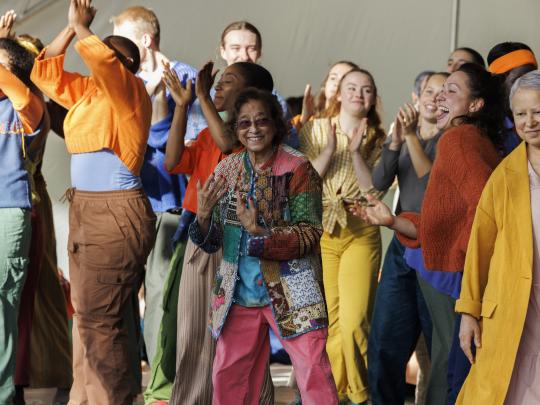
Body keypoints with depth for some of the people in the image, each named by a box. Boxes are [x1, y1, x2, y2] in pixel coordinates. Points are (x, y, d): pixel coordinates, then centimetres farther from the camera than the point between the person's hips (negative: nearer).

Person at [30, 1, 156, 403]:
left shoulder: (130, 90, -8)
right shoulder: (87, 92, 15)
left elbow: (99, 60, -25)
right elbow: (44, 72, 18)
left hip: (116, 212, -9)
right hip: (85, 208, 9)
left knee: (100, 317, -10)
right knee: (87, 314, 11)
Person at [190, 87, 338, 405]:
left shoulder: (298, 168, -8)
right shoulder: (227, 170, 6)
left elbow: (310, 234, -13)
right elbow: (213, 241, 9)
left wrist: (259, 232, -25)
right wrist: (203, 215, -13)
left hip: (290, 292, -5)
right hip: (238, 292, 5)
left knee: (314, 372, -9)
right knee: (228, 377, 10)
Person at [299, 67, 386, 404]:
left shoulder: (377, 139, 6)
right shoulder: (316, 129, 4)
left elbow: (373, 192, -5)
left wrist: (356, 153, -14)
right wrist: (329, 150, -15)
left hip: (361, 235, 0)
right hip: (320, 232, 0)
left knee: (355, 322, -11)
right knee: (326, 321, 2)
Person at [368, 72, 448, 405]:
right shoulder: (402, 135, 11)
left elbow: (434, 184, -18)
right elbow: (379, 182, -1)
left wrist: (412, 137, -22)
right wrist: (395, 141, -15)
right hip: (402, 246, 5)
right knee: (385, 340, 5)